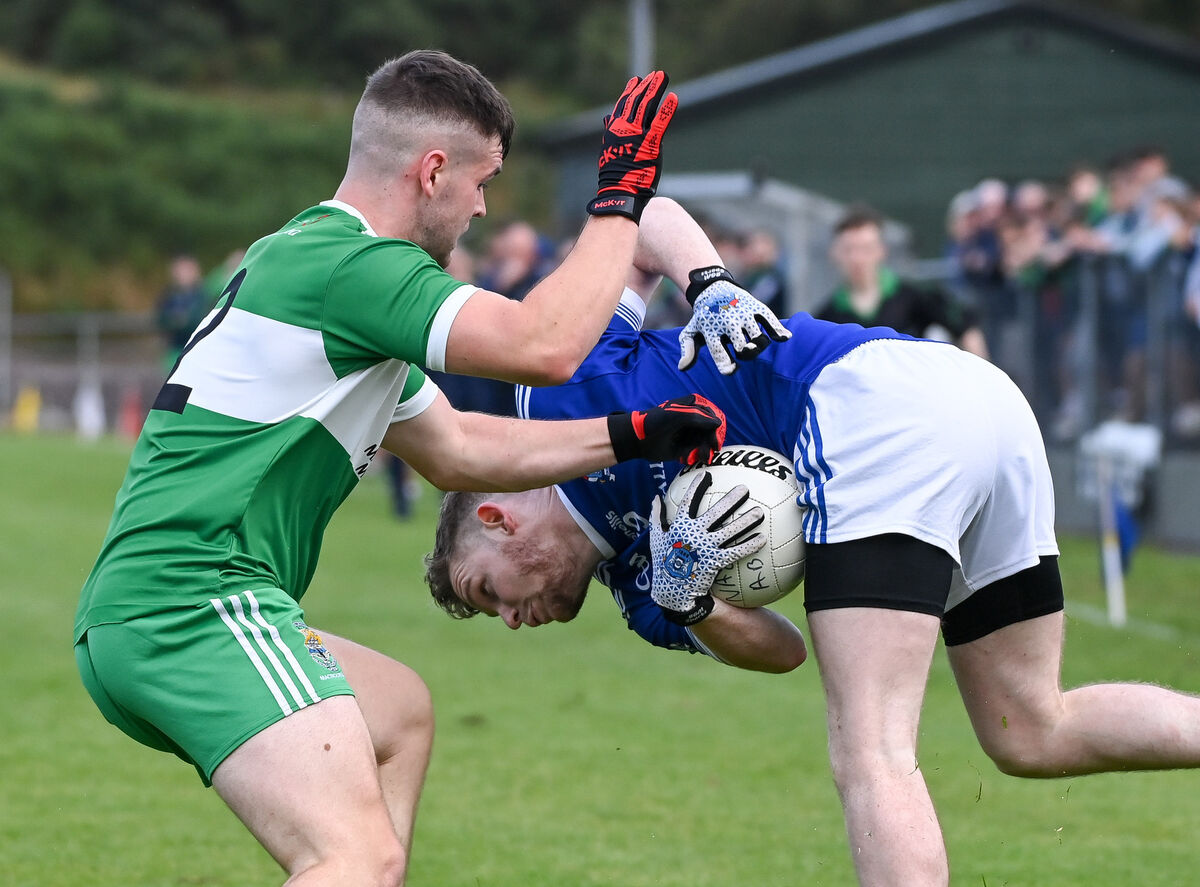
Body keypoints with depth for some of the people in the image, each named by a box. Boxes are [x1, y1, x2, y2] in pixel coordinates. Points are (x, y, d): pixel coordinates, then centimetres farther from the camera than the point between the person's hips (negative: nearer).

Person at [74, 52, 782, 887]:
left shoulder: (316, 260, 23)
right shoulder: (350, 264, -11)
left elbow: (456, 449, 30)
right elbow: (545, 346, -21)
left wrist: (631, 436, 24)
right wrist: (621, 203, -7)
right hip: (195, 601, -11)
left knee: (399, 709, 31)